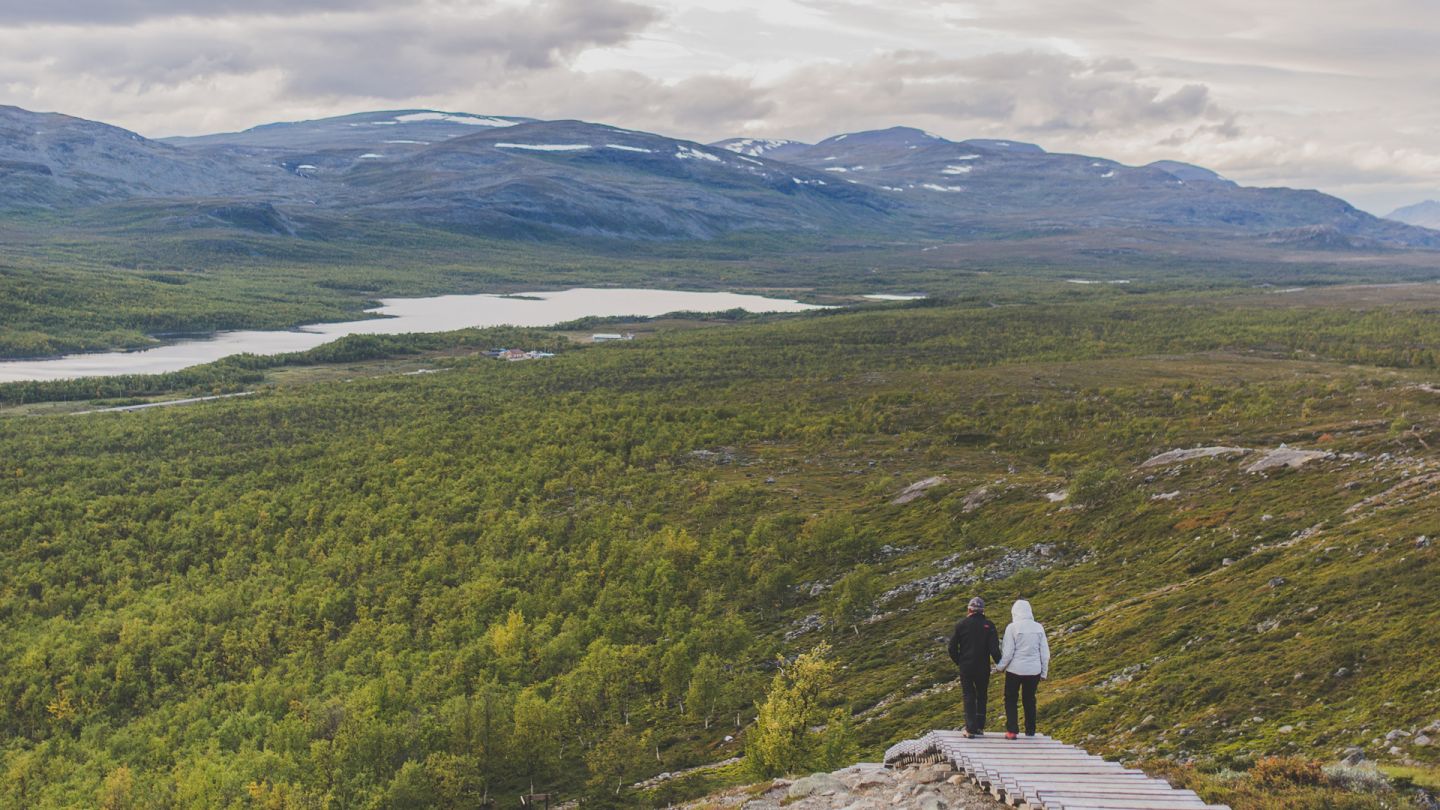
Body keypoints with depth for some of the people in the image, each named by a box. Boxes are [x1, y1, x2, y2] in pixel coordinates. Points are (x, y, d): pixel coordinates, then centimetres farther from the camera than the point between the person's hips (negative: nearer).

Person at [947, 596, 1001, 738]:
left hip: (965, 667, 0)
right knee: (982, 696, 16)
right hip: (983, 668, 0)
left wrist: (958, 662, 14)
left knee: (969, 696, 7)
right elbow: (994, 648, -12)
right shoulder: (989, 625, -4)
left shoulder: (962, 624, -3)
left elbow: (952, 647, -1)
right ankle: (980, 727, 17)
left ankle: (971, 728, 0)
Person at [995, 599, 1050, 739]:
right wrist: (1044, 673, 14)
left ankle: (1012, 730, -1)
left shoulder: (1012, 627, -11)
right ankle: (1030, 731, 21)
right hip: (1034, 670, 4)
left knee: (1010, 699, 8)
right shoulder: (1038, 627, 1)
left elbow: (1007, 652, -11)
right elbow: (1045, 653, 4)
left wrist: (1000, 667, 5)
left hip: (1015, 670, -4)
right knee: (1030, 700, 17)